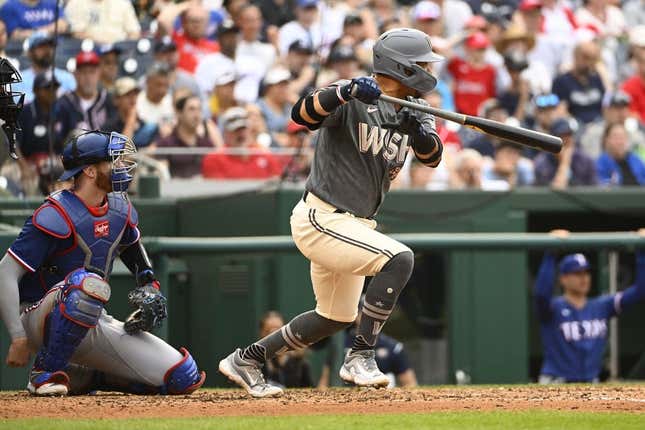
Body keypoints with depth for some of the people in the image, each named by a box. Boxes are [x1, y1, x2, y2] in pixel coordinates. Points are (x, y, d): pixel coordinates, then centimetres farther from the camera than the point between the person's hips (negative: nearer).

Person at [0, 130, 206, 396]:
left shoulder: (121, 211, 6)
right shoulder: (56, 216, -18)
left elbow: (132, 245, 29)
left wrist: (148, 287, 10)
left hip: (95, 325, 7)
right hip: (41, 321, -7)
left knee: (184, 378, -6)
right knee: (88, 283, -41)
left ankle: (83, 378, 11)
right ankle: (46, 373, -24)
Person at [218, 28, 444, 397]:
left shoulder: (412, 110, 6)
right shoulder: (351, 100, -16)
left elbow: (432, 156, -7)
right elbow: (302, 114, -31)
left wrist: (417, 130, -29)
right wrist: (345, 91, -47)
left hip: (353, 224, 9)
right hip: (321, 219, -9)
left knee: (338, 317, 21)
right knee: (399, 259, -27)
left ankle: (247, 360, 33)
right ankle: (360, 358, -20)